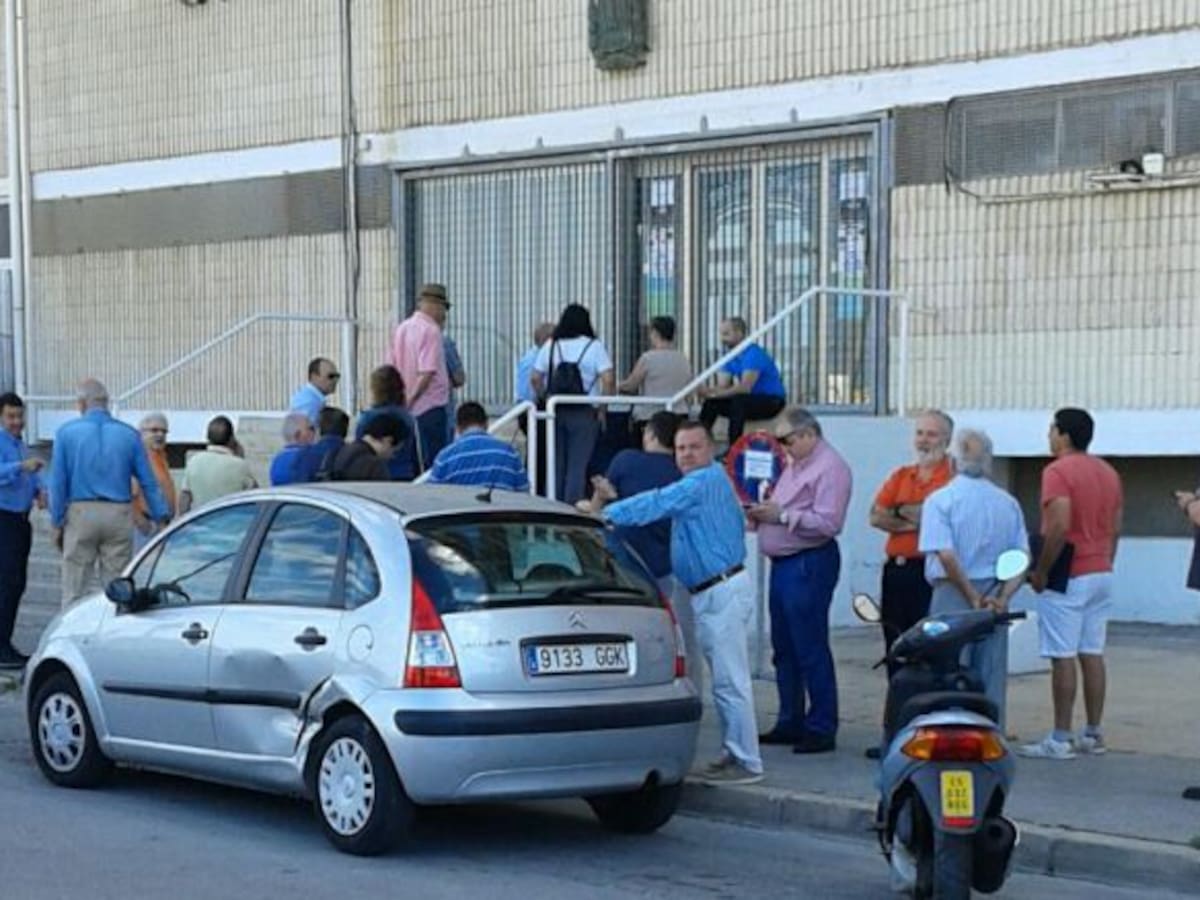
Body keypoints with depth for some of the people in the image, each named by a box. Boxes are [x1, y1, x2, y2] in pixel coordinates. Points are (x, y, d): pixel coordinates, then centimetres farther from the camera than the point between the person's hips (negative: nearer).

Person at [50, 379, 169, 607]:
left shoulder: (67, 433, -1)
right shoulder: (129, 434, 3)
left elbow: (58, 482, -1)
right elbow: (149, 483, 3)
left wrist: (56, 522, 5)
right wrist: (162, 519, 9)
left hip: (81, 513, -1)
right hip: (119, 516, 1)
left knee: (73, 591, 4)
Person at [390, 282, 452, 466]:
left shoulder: (401, 328, 11)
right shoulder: (431, 330, -13)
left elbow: (396, 368, 15)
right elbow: (427, 373, -20)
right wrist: (411, 399, -13)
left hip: (411, 408, 8)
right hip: (431, 405, -8)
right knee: (435, 460, -5)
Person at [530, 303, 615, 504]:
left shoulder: (550, 346, 6)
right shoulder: (594, 346, -3)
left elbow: (535, 379, 2)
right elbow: (608, 380, -11)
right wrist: (602, 409, -3)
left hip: (555, 412, 3)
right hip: (584, 413, -3)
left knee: (555, 463, 12)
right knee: (578, 465, -1)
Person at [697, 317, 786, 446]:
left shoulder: (754, 354, -21)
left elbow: (745, 388, -30)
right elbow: (722, 387, 0)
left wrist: (714, 394, -37)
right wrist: (707, 392, -23)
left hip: (771, 402, -8)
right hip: (750, 398, 8)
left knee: (738, 401, -35)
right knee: (711, 403, -11)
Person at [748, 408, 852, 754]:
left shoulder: (830, 467, -11)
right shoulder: (795, 464, 19)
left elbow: (828, 522, -21)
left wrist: (781, 515, -19)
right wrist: (762, 514, 6)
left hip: (810, 564, -10)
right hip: (783, 563, 10)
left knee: (811, 650, -7)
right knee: (784, 649, 13)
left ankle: (822, 728, -2)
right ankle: (790, 722, 21)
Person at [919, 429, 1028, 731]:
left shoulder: (940, 499, -6)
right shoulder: (1008, 503, 8)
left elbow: (946, 555, -16)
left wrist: (973, 599, -12)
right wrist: (1002, 598, -5)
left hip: (953, 594, -4)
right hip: (994, 599, 4)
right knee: (992, 679, 10)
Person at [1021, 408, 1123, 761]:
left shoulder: (1058, 471, -13)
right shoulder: (1108, 473, 13)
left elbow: (1059, 526, -22)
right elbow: (1115, 527, 15)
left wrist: (1041, 571, -15)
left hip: (1068, 577, -8)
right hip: (1101, 574, 8)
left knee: (1063, 658, -6)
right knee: (1093, 655, 10)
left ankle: (1060, 739, -5)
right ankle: (1092, 734, 13)